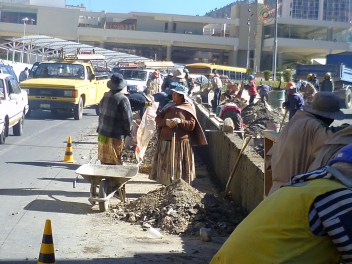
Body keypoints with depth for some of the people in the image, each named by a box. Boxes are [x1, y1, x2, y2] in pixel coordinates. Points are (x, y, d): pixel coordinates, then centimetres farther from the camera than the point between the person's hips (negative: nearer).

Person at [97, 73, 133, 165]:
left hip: (102, 134, 6)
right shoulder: (123, 99, -16)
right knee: (114, 163, 1)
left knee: (104, 161, 14)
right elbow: (127, 118, -13)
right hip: (115, 136, -6)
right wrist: (128, 131, 1)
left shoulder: (106, 96, 3)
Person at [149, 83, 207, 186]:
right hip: (166, 141, 4)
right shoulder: (169, 106, 12)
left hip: (181, 143, -4)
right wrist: (166, 122, -13)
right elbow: (157, 118, 6)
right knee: (166, 166, 6)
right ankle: (167, 185, 17)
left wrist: (180, 121, -22)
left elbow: (192, 125, -8)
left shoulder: (188, 108, 0)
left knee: (179, 167, 0)